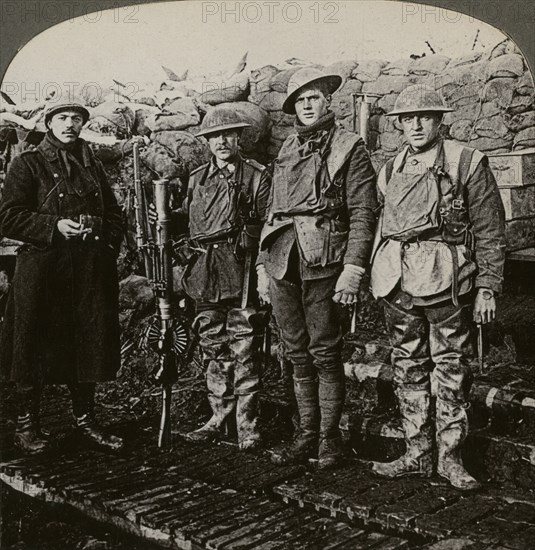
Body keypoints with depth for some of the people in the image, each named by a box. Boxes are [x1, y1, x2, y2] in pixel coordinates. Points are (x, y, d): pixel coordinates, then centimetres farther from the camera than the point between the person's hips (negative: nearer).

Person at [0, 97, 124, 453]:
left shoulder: (93, 166, 16)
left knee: (87, 344, 9)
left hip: (90, 272, 4)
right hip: (42, 270, -4)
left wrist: (107, 241, -1)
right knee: (37, 347, 2)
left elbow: (114, 215, 19)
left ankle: (85, 419, 23)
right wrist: (54, 226, -16)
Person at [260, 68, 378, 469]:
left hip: (323, 264, -5)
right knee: (298, 354, 10)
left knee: (324, 353, 0)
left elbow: (363, 213, -7)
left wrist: (352, 269, -15)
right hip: (283, 263, 5)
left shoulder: (349, 149, 1)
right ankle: (307, 435, 21)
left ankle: (330, 439, 14)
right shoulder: (287, 151, 17)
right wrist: (263, 261, 14)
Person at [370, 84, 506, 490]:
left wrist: (487, 289, -7)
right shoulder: (390, 171, 13)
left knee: (451, 369, 3)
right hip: (399, 282, 5)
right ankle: (417, 454, 22)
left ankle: (450, 457, 16)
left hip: (447, 281, -5)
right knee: (409, 368, 10)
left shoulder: (468, 163, -1)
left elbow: (491, 232, -2)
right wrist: (380, 278, 13)